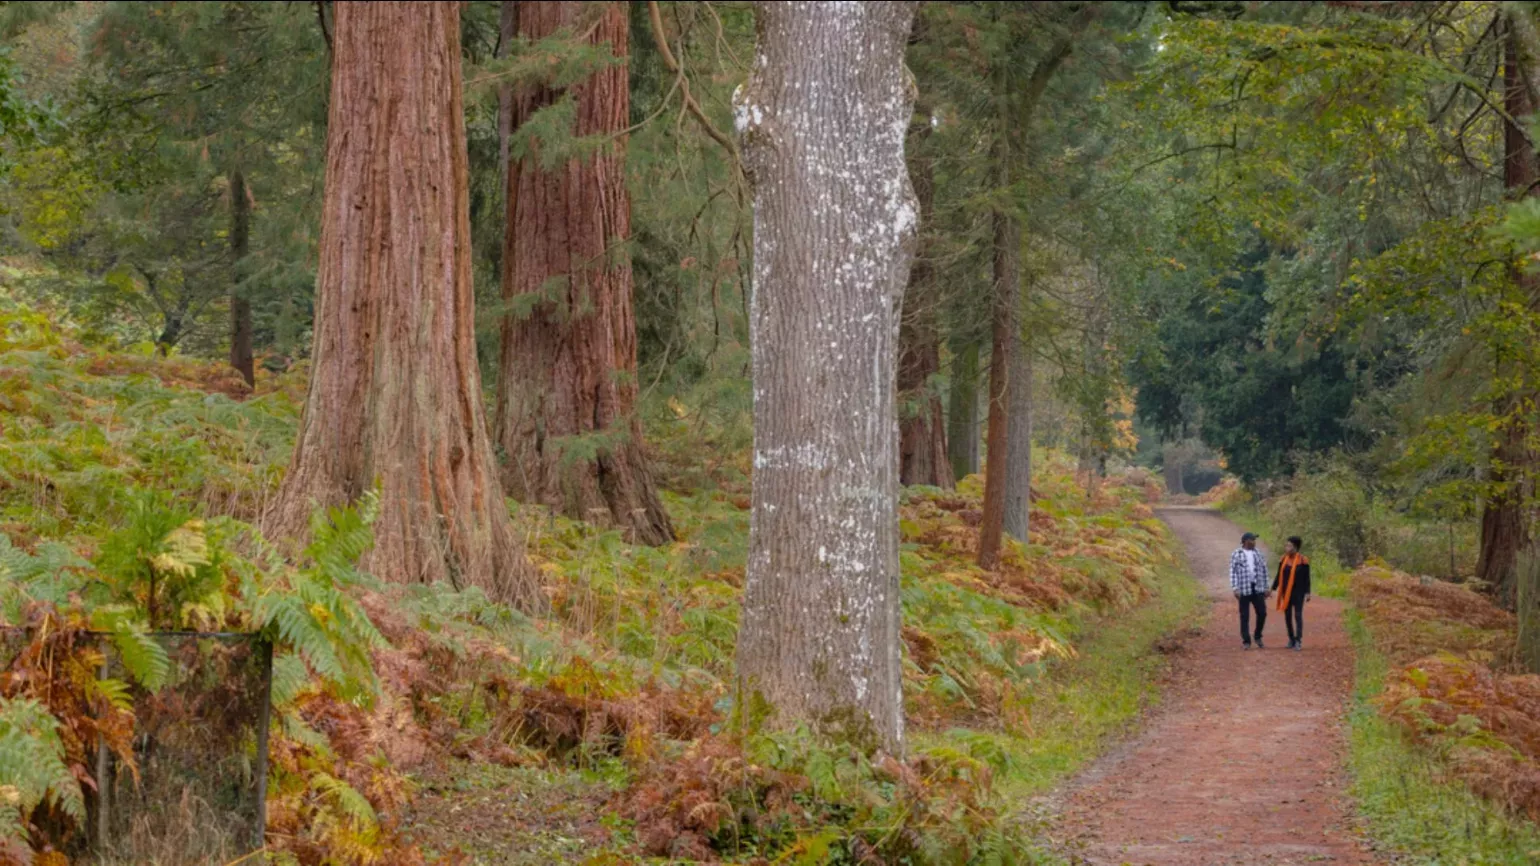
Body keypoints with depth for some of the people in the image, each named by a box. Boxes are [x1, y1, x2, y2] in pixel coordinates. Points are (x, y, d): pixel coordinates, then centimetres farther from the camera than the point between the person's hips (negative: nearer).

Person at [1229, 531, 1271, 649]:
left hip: (1258, 588, 3)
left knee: (1262, 613, 1)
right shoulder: (1237, 554, -2)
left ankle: (1258, 636, 22)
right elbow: (1233, 572, -5)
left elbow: (1264, 570, 13)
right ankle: (1246, 641, 7)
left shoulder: (1258, 553, 10)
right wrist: (1235, 588, -13)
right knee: (1245, 616, 0)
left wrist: (1266, 588, 11)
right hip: (1244, 589, -3)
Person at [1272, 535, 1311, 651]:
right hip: (1286, 593, 5)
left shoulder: (1302, 560, -10)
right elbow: (1279, 576, 9)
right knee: (1287, 616, 8)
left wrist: (1307, 593, -10)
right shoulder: (1283, 560, 3)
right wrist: (1273, 589, 6)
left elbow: (1306, 578, -7)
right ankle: (1291, 639, 20)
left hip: (1298, 593, -5)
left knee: (1298, 615, -8)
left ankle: (1299, 641, -8)